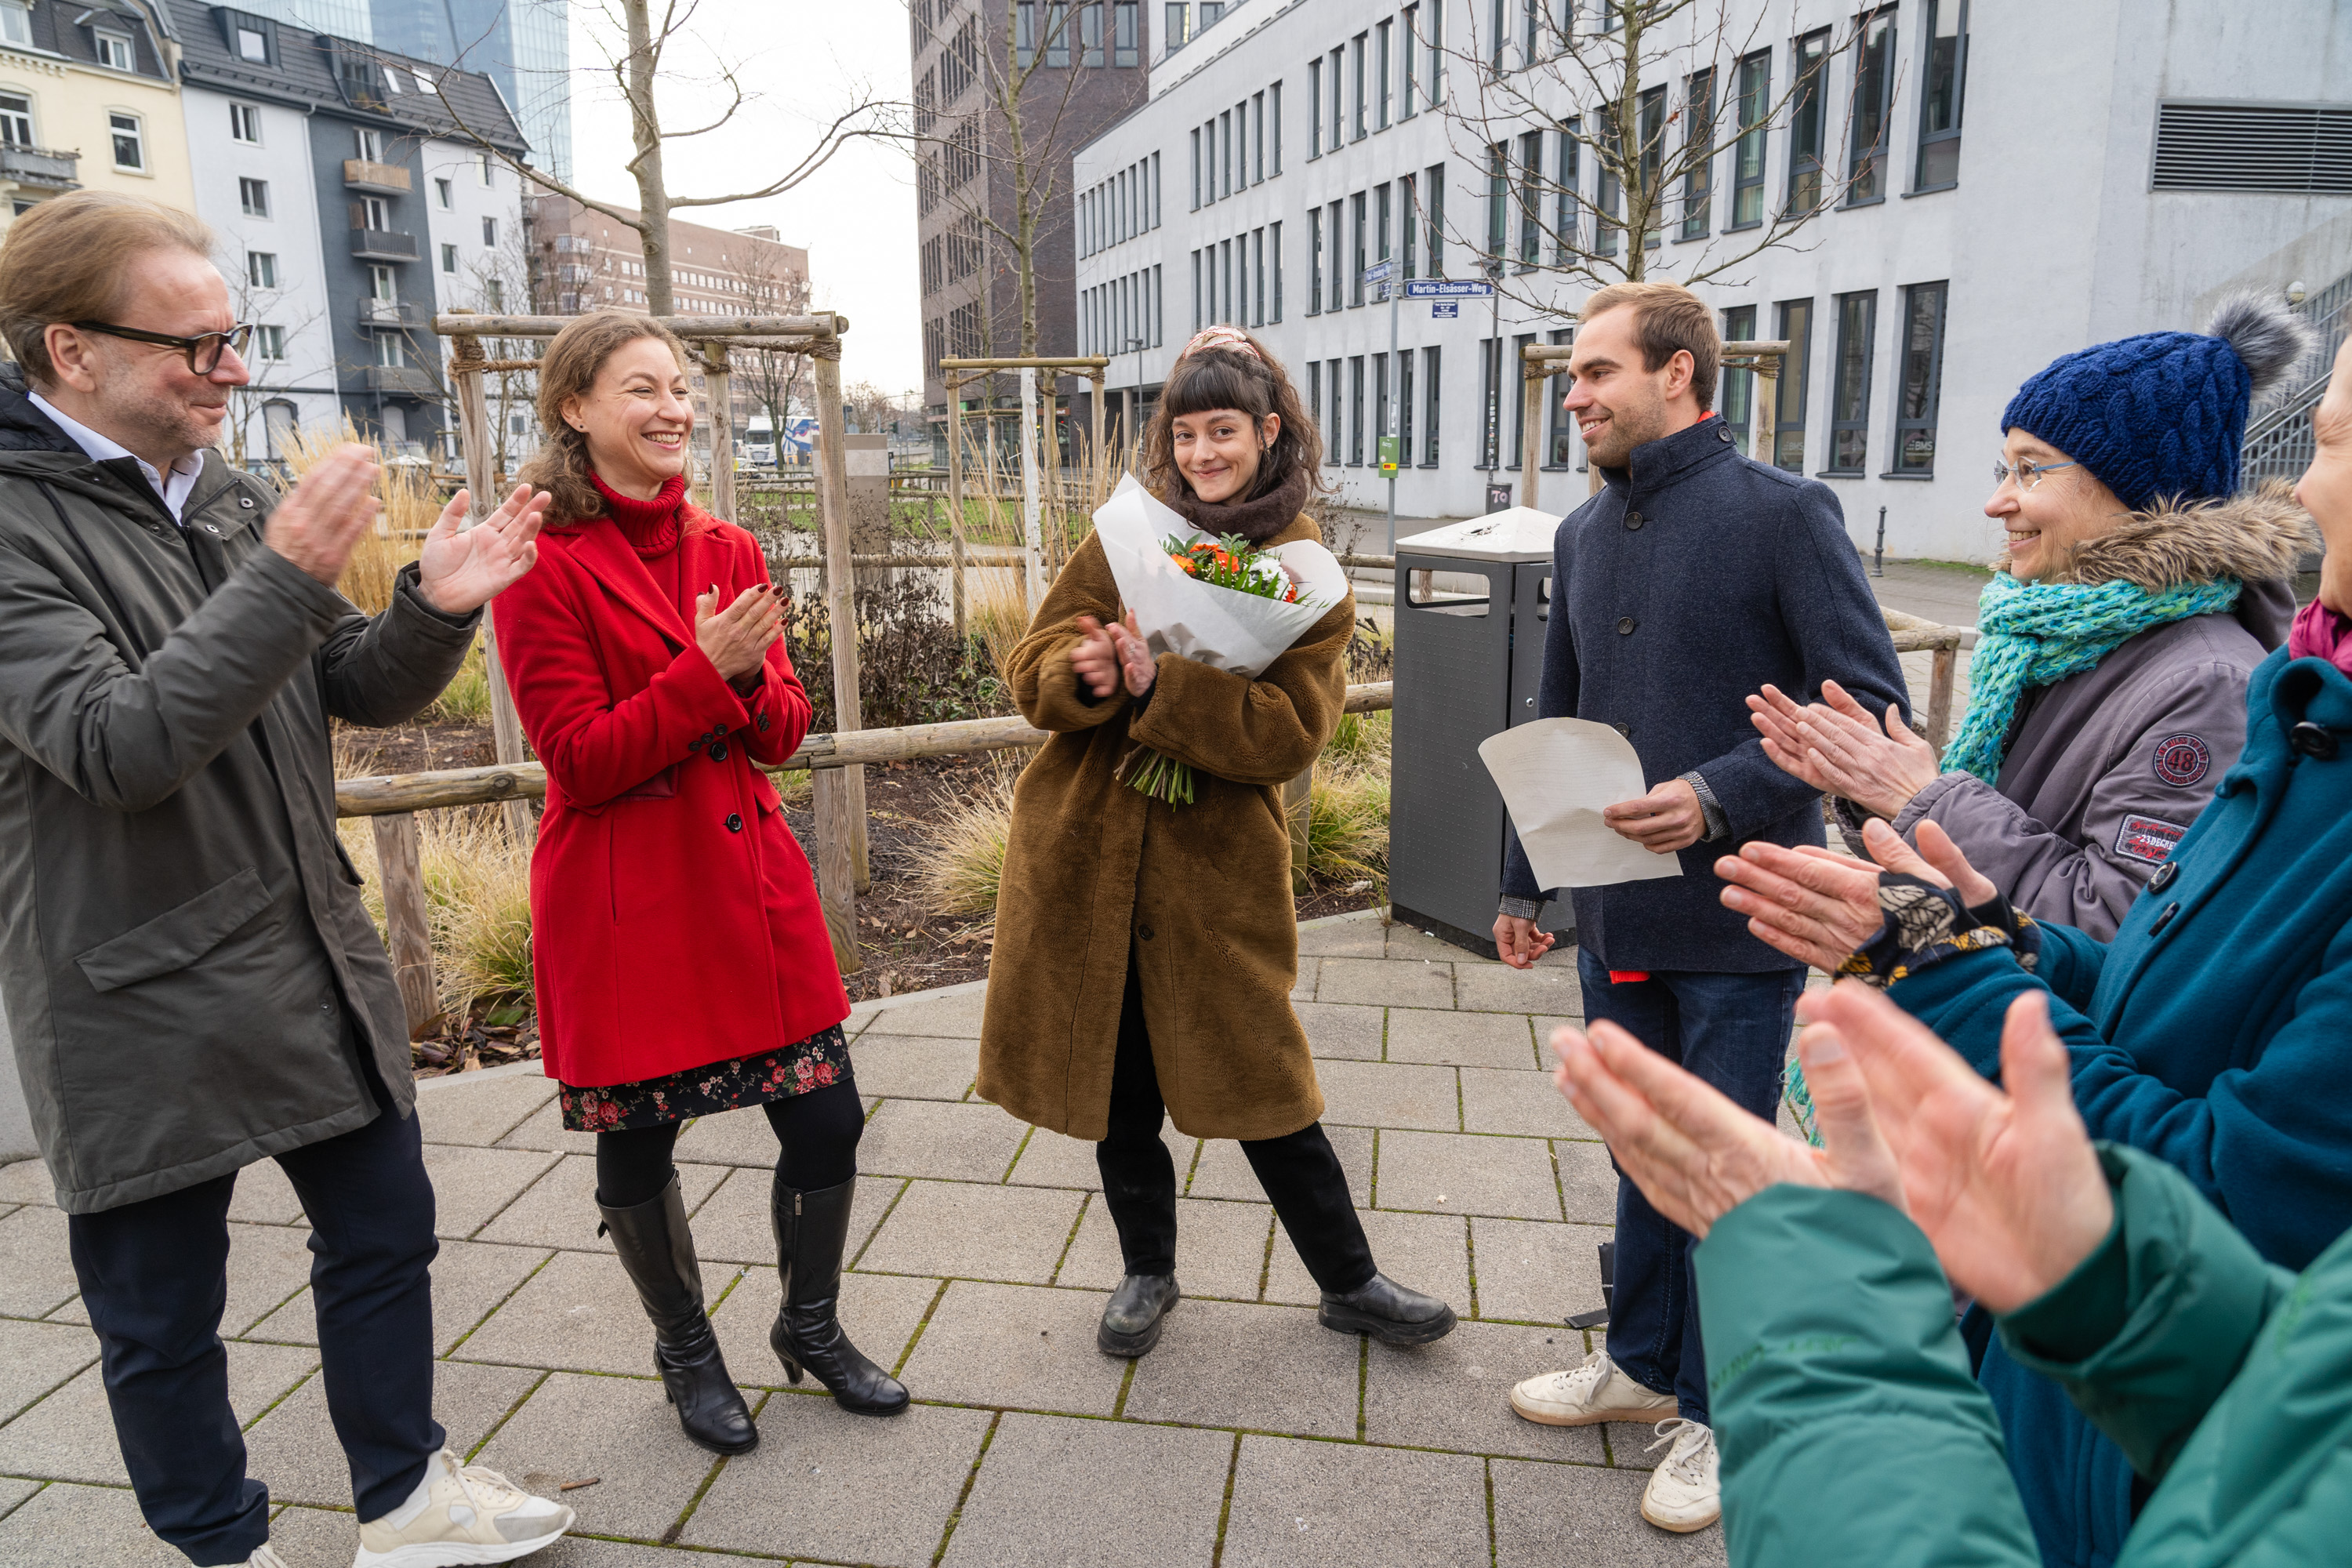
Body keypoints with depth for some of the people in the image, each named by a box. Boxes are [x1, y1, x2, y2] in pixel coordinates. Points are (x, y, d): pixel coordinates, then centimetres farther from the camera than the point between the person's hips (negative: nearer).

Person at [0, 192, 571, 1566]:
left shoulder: (228, 500, 7)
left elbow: (358, 689, 9)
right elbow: (113, 745, -25)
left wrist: (436, 611, -11)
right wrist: (288, 576, -30)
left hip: (322, 963, 7)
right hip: (147, 1012, -7)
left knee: (384, 1235, 18)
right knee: (164, 1315, 12)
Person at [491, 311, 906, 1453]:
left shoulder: (728, 550, 8)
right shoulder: (546, 563, -9)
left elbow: (782, 731, 5)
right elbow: (579, 761, -14)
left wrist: (745, 679, -16)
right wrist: (703, 672, -22)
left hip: (748, 877, 5)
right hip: (620, 901, -5)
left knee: (827, 1114, 7)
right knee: (638, 1140, 11)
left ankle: (811, 1327, 33)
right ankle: (687, 1353, 37)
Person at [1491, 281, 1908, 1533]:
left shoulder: (1784, 515, -10)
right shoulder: (1585, 535, 9)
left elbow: (1870, 705, -13)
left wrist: (1720, 797, -25)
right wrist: (1522, 882, 16)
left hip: (1734, 922, -6)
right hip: (1614, 915, 6)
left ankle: (1713, 1415, 28)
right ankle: (1641, 1362, 38)